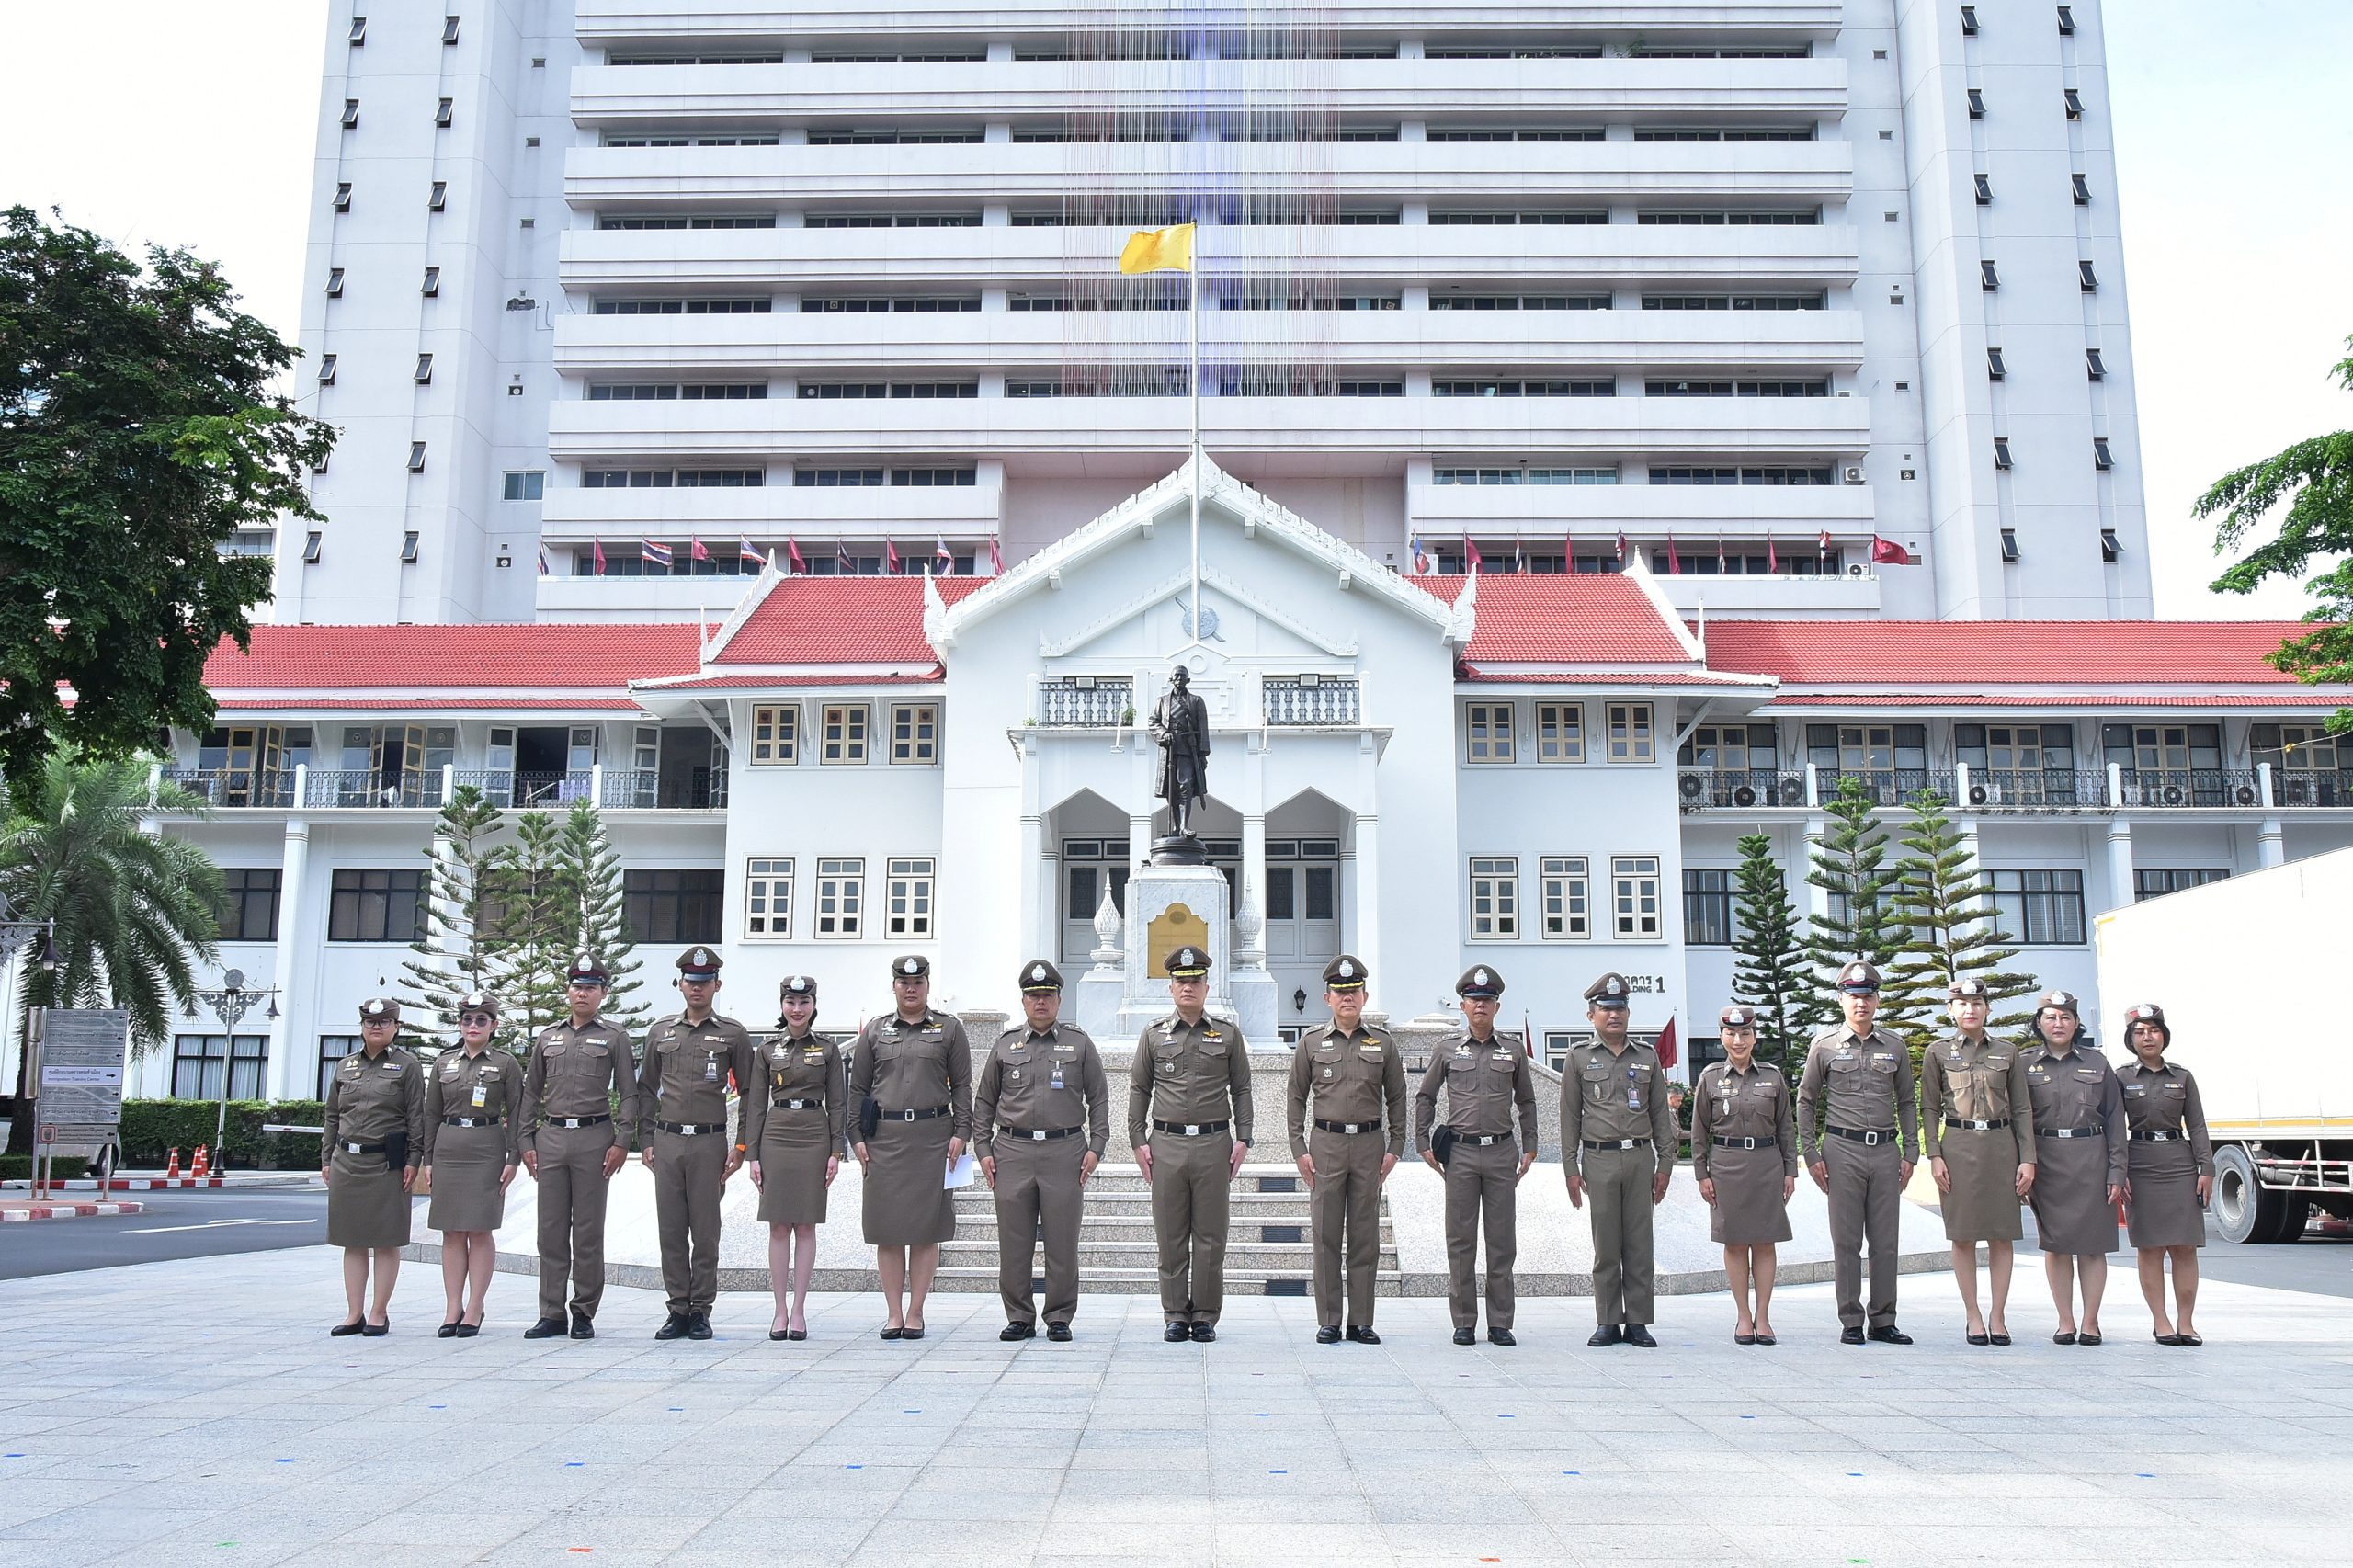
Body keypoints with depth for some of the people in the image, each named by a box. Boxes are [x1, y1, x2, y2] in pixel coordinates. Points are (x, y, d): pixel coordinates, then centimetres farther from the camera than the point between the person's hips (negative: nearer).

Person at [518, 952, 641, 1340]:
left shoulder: (614, 1038, 4)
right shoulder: (547, 1038, 14)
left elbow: (628, 1093, 1)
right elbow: (531, 1093, 16)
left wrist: (622, 1142, -8)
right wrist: (526, 1142, 8)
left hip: (594, 1137, -3)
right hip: (551, 1137, 3)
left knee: (588, 1230, 0)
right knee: (551, 1229, 4)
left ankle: (584, 1313, 7)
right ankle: (551, 1314, 10)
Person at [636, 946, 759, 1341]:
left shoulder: (733, 1034, 4)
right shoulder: (660, 1031, 12)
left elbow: (750, 1093, 3)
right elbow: (646, 1090, 16)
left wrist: (742, 1146, -3)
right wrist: (646, 1141, 9)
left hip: (710, 1142, -3)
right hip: (667, 1141, 3)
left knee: (705, 1231, 0)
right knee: (671, 1230, 4)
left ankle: (701, 1311, 7)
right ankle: (678, 1309, 11)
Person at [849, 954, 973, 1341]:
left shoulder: (949, 1030, 8)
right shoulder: (874, 1030, 12)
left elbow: (962, 1085, 6)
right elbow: (858, 1087, 12)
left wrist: (961, 1133, -3)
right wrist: (857, 1137, 4)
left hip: (932, 1135, -1)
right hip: (884, 1136, 1)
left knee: (926, 1228, 0)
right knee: (887, 1228, 2)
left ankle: (915, 1313, 8)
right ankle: (893, 1313, 9)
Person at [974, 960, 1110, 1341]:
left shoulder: (1079, 1043, 9)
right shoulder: (1005, 1045, 12)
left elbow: (1099, 1098, 9)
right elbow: (984, 1101, 14)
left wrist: (1096, 1147, -1)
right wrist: (983, 1149, 5)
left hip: (1065, 1151, -1)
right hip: (1012, 1151, 1)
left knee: (1062, 1241, 0)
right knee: (1013, 1242, 2)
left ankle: (1060, 1318, 9)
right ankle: (1019, 1318, 12)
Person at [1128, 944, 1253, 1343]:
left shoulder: (1228, 1033, 7)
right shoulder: (1153, 1034, 8)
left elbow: (1241, 1089, 9)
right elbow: (1139, 1090, 10)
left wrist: (1242, 1139, 1)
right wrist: (1138, 1141, 3)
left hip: (1214, 1143, 0)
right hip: (1167, 1144, 0)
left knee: (1210, 1238, 2)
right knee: (1171, 1238, 3)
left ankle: (1205, 1317, 11)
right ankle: (1176, 1316, 12)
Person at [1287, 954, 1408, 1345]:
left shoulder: (1384, 1043, 7)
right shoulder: (1311, 1043, 5)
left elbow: (1396, 1099, 10)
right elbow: (1297, 1098, 7)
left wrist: (1394, 1149, 3)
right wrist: (1299, 1149, -1)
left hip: (1370, 1144, 1)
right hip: (1326, 1144, -1)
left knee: (1365, 1236, 3)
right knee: (1326, 1236, 1)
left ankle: (1362, 1322, 10)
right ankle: (1328, 1322, 7)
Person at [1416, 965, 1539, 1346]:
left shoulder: (1513, 1051, 8)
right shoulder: (1446, 1049, 5)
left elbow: (1526, 1102, 16)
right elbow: (1425, 1097, 10)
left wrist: (1529, 1148, 10)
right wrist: (1424, 1144, 5)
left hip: (1502, 1152, 1)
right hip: (1460, 1153, -1)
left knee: (1502, 1241, 3)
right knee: (1460, 1242, 1)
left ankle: (1500, 1324, 10)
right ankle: (1464, 1324, 8)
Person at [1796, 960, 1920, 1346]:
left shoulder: (1895, 1047, 10)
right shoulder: (1824, 1046, 3)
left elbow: (1907, 1103, 15)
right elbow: (1806, 1102, 6)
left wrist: (1910, 1153, 7)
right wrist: (1811, 1155, 0)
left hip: (1886, 1150, 2)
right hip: (1843, 1149, -2)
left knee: (1885, 1241, 5)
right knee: (1846, 1241, 0)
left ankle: (1884, 1320, 13)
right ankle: (1850, 1322, 7)